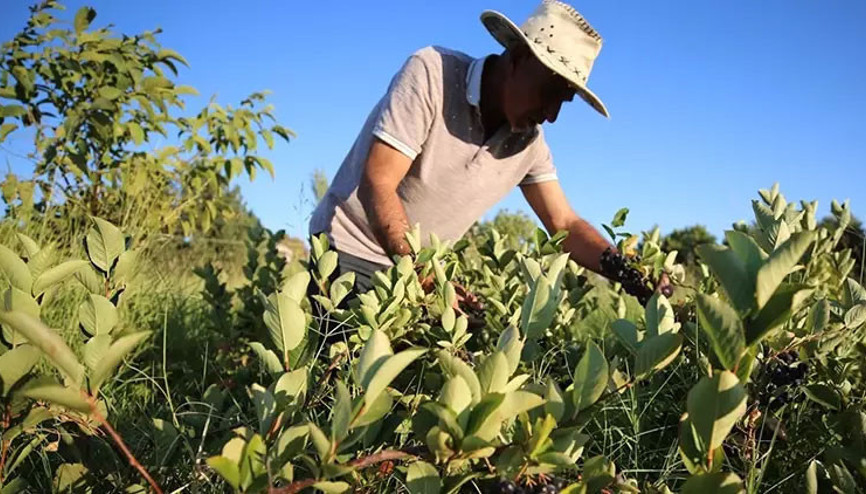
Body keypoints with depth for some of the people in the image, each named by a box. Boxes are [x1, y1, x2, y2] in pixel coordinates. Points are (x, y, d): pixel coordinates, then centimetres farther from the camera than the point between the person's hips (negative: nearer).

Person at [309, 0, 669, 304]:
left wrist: (625, 270, -17)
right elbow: (378, 184, -26)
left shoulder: (529, 142, -2)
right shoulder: (432, 72, -20)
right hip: (348, 250, -5)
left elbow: (565, 224, 2)